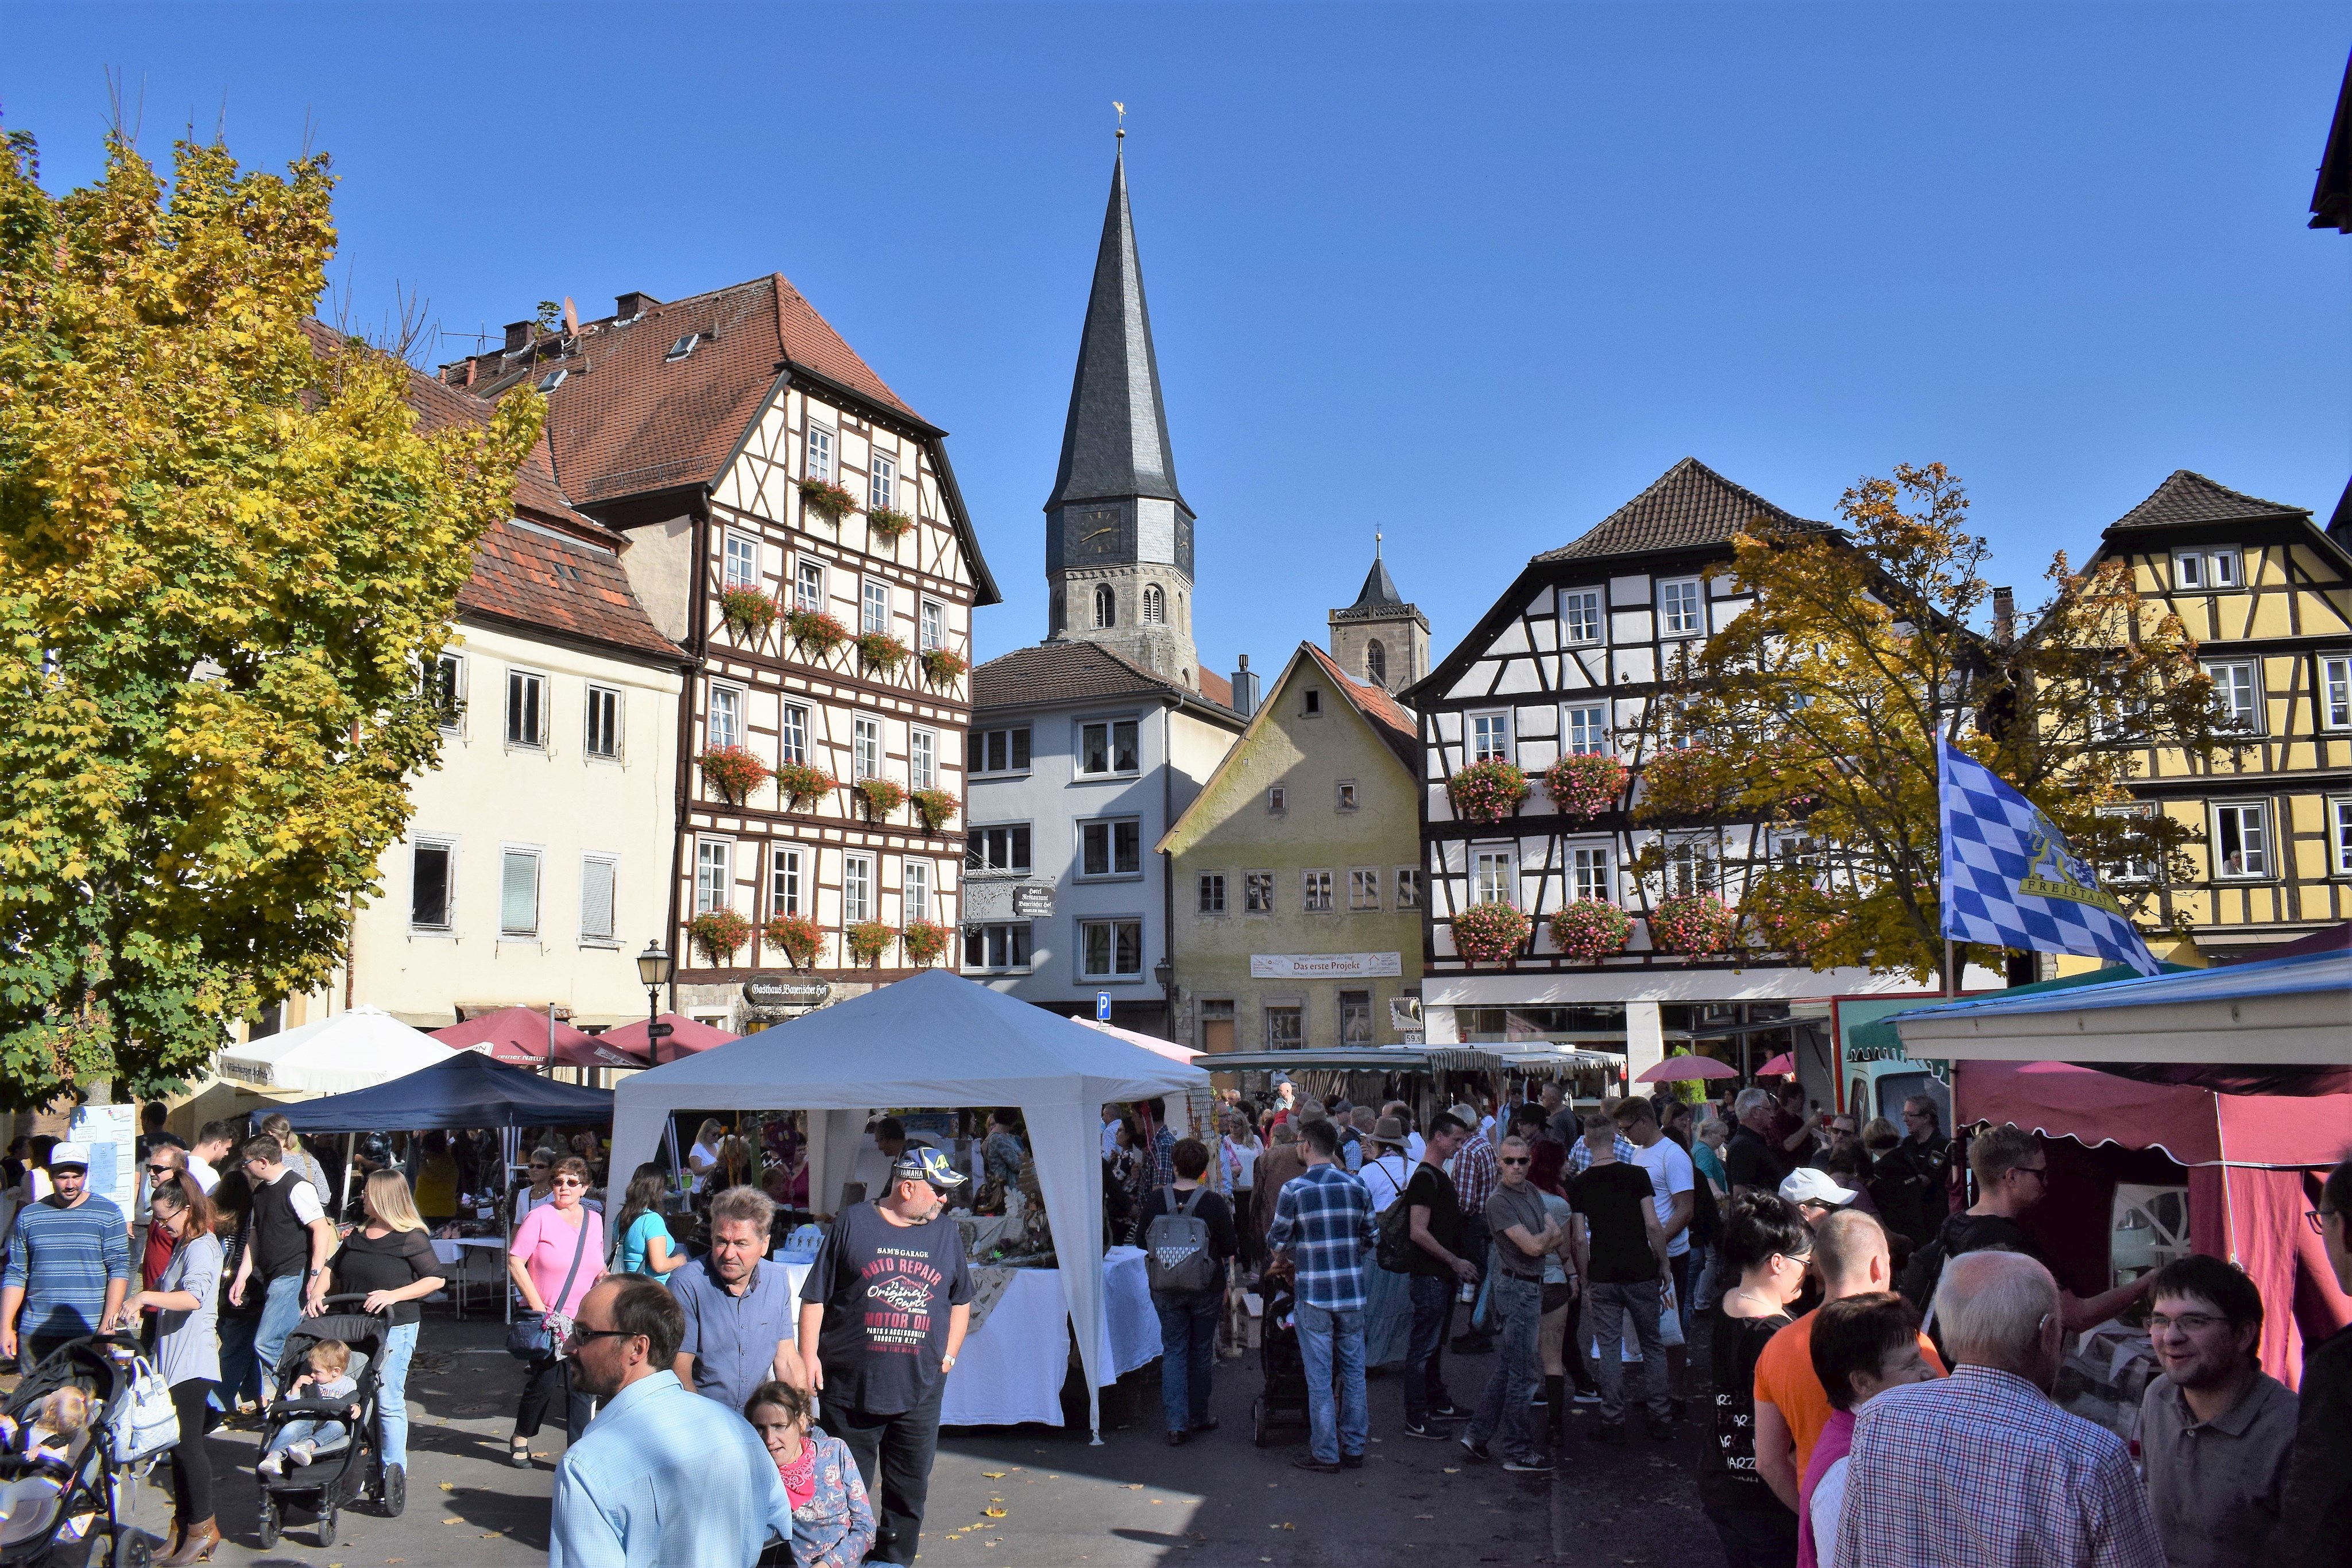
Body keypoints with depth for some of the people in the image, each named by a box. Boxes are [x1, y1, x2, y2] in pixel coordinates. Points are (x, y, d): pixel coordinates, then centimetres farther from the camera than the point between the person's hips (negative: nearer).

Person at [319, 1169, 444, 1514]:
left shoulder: (410, 1238, -7)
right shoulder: (357, 1236, 13)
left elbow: (436, 1279, -8)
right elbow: (332, 1270, 23)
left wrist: (393, 1295, -16)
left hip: (395, 1328, -6)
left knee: (388, 1402, -6)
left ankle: (394, 1474, 0)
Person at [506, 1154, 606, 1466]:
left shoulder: (594, 1220, 7)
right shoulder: (540, 1218, -8)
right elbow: (515, 1263, -12)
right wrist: (539, 1309, -15)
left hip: (583, 1321, 4)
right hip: (544, 1321, -4)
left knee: (580, 1388, 4)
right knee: (544, 1384, 2)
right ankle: (520, 1439, 29)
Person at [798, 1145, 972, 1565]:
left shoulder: (947, 1234, 8)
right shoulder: (853, 1224, -2)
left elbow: (961, 1300, 18)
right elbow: (815, 1297, 0)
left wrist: (949, 1355, 9)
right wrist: (808, 1356, -7)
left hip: (921, 1389, 3)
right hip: (850, 1388, -3)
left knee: (910, 1490, 9)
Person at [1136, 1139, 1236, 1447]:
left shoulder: (1155, 1199, -10)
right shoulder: (1215, 1204, -15)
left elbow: (1140, 1241, 1)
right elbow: (1228, 1249, -7)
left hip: (1166, 1289, 1)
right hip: (1206, 1289, -1)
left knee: (1173, 1351, 9)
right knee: (1201, 1352, 15)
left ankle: (1176, 1424, 2)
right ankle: (1198, 1417, 25)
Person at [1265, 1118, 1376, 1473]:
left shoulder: (1294, 1189, -10)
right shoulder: (1356, 1187, 1)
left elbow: (1277, 1242, -4)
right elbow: (1372, 1238, 8)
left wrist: (1296, 1250, 18)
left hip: (1313, 1294, -3)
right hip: (1352, 1291, 4)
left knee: (1319, 1376, 4)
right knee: (1353, 1370, 13)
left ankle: (1325, 1453, 10)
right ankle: (1354, 1447, 21)